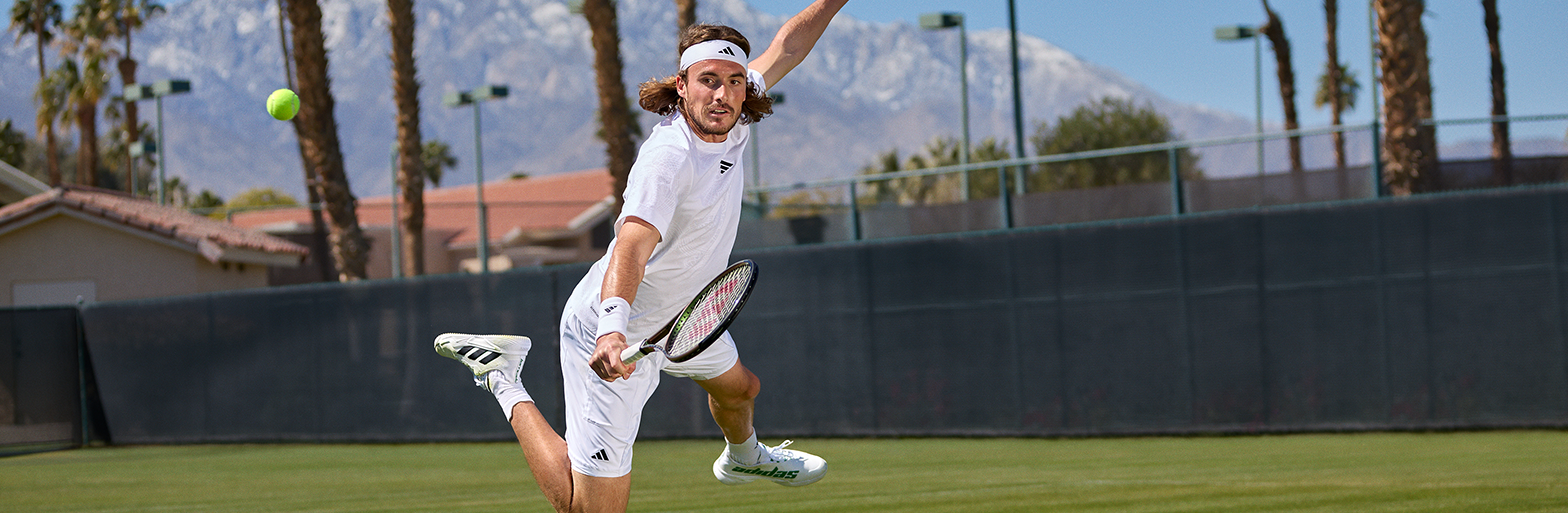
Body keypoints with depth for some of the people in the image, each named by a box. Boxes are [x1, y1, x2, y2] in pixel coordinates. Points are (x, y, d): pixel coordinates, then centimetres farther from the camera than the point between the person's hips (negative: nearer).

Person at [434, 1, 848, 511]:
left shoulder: (728, 119, -10)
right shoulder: (668, 158, -34)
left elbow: (786, 47, 9)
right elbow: (632, 245, -49)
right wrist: (612, 329, -64)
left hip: (676, 316, 9)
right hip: (614, 339, -9)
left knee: (739, 389, 35)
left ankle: (744, 458, 70)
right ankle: (505, 381, 9)